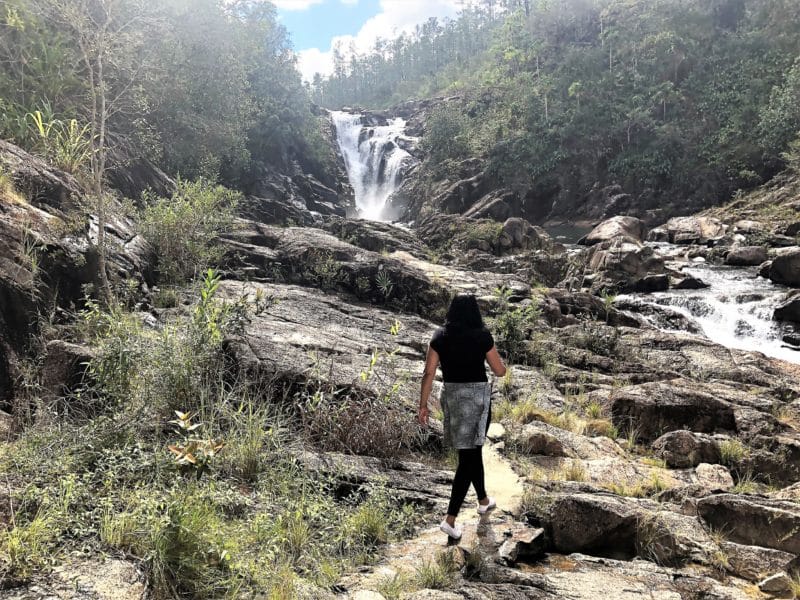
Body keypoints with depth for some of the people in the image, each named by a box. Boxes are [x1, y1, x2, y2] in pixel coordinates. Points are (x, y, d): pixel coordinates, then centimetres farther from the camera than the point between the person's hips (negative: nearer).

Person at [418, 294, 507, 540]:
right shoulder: (482, 336, -10)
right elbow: (500, 371, -2)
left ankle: (483, 500, 41)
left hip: (450, 395, 4)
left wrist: (423, 405, 2)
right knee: (469, 455, 0)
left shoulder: (440, 337, -2)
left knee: (472, 450, 22)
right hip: (476, 396, -4)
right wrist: (493, 354, 17)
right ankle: (450, 518, -6)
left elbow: (429, 373, -4)